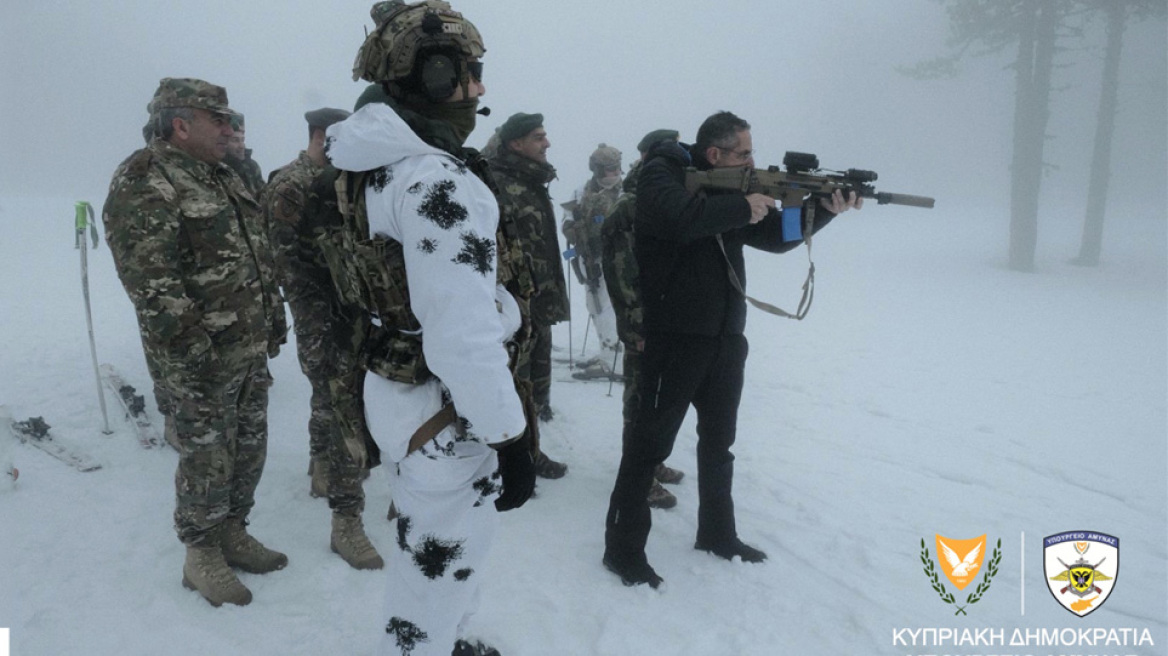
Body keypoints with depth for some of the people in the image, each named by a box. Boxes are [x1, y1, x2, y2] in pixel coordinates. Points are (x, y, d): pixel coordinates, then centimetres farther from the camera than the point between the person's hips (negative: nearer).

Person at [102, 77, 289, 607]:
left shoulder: (223, 178, 14)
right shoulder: (144, 184, -15)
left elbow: (257, 255, 20)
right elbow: (150, 282, -21)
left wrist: (273, 317, 17)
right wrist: (190, 353, -22)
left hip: (252, 348, 9)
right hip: (203, 360, -8)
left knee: (249, 450, 16)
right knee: (207, 461, 4)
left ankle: (232, 533, 34)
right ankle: (202, 557, 22)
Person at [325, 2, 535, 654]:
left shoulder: (382, 165, 8)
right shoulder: (440, 181, -25)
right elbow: (464, 335, -30)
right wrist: (510, 437, -20)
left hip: (399, 386, 10)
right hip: (445, 411, -10)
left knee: (432, 541, 28)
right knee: (444, 558, 10)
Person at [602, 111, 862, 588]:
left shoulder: (731, 188, 14)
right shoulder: (662, 173, -8)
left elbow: (777, 236, 10)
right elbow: (681, 217, -30)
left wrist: (825, 209, -4)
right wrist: (741, 207, -18)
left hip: (725, 337, 8)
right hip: (675, 336, -8)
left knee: (719, 441, 17)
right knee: (651, 441, -1)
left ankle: (717, 532, 33)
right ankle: (624, 546, 11)